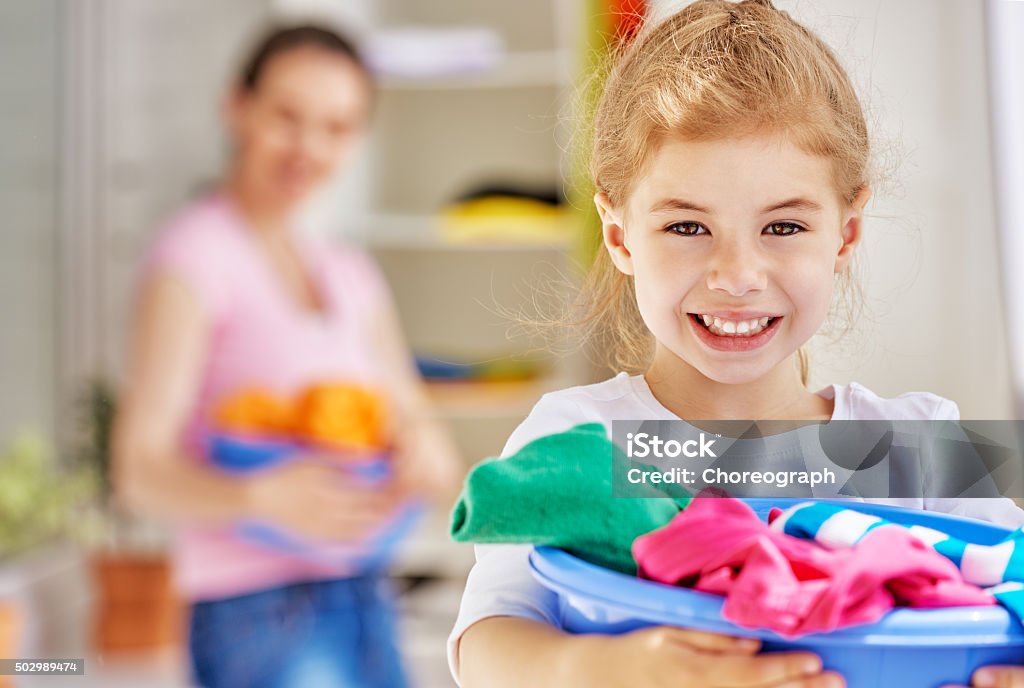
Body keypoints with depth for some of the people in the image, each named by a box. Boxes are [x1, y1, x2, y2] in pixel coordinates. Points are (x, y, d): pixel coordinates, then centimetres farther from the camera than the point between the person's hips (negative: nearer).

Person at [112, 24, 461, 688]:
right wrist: (264, 497, -33)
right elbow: (141, 469, -15)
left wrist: (424, 454, -12)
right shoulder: (196, 255, -7)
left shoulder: (351, 276, 13)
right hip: (261, 614, -7)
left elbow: (442, 465, 11)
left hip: (368, 608, 7)